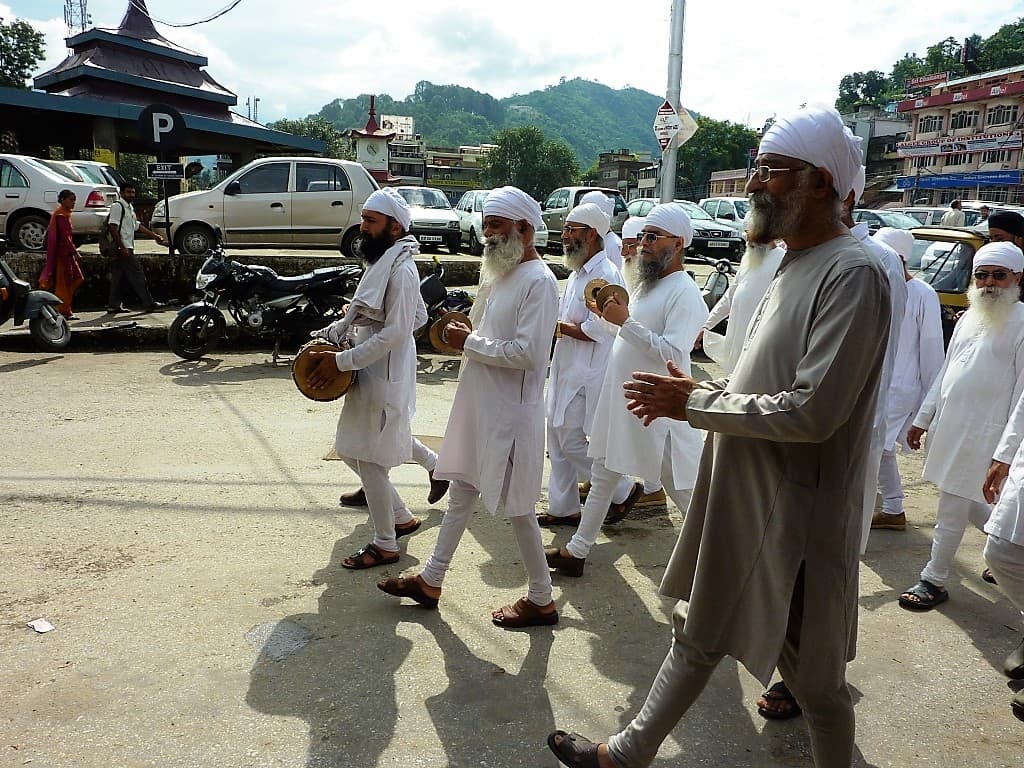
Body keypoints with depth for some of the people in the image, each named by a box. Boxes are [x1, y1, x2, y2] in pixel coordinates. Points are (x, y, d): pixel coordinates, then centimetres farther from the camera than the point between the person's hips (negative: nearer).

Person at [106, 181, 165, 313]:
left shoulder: (130, 207, 20)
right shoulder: (117, 206, -10)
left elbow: (137, 226, 28)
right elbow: (112, 227, -17)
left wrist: (154, 236, 24)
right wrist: (122, 247, -22)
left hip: (126, 248, 10)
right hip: (123, 248, -10)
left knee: (118, 277, 9)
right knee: (137, 276, -7)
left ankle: (113, 305, 12)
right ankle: (148, 303, -3)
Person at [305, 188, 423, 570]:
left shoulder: (401, 270, -18)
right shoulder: (379, 262, 12)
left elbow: (395, 333, -24)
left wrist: (341, 361, -23)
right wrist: (324, 336, 7)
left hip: (383, 378, -10)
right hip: (367, 375, 10)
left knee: (370, 460, -1)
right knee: (350, 449, 17)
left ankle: (385, 545, 16)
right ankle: (401, 517, 31)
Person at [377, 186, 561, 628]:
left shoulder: (538, 282, -17)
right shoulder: (497, 273, 11)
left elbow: (528, 352, -25)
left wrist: (470, 343, -17)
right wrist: (465, 334, 3)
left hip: (511, 412, -9)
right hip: (478, 405, 10)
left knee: (516, 507, 2)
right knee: (462, 493, 18)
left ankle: (541, 600, 20)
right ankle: (431, 581, 33)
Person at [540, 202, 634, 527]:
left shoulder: (606, 275, -18)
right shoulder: (577, 272, 14)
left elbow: (598, 330, -24)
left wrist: (557, 326, -15)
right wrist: (554, 323, 3)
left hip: (585, 376, -10)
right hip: (566, 370, 10)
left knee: (572, 443, -3)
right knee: (558, 442, 14)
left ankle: (624, 490, 15)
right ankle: (563, 509, 26)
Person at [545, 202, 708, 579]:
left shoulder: (684, 294, -16)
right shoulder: (646, 284, 12)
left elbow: (672, 352, -27)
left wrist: (625, 321, -25)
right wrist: (612, 313, 5)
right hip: (619, 402, 9)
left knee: (683, 490, 2)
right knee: (603, 478, 16)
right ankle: (576, 551, 28)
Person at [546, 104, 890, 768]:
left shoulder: (852, 273, -20)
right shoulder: (794, 264, 10)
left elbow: (812, 411, -26)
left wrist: (694, 403, -17)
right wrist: (696, 391, 1)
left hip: (795, 512, -9)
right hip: (740, 497, 10)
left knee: (813, 675, 11)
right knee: (698, 634, 21)